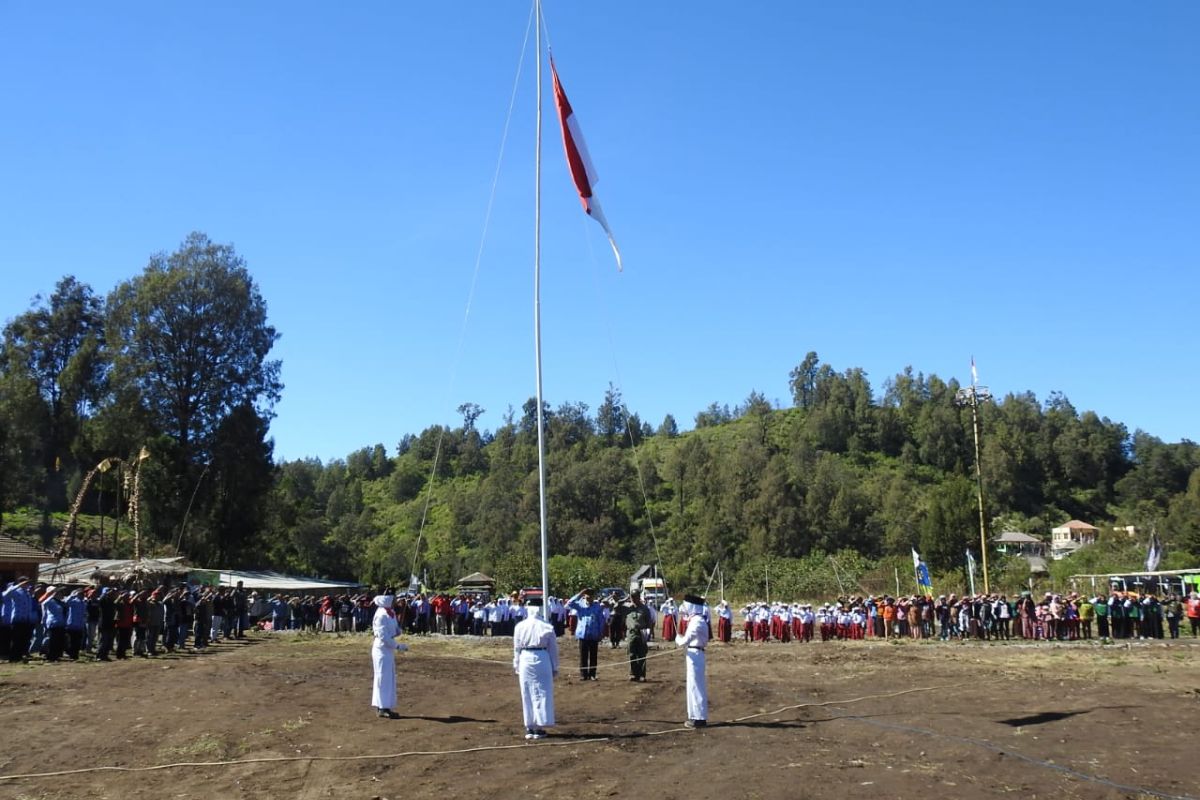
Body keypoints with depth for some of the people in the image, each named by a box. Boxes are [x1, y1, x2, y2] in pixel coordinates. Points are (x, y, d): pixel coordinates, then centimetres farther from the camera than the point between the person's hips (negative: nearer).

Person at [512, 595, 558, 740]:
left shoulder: (520, 626, -3)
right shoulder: (547, 627, -5)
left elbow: (516, 648, 4)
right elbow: (553, 649, 1)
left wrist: (516, 666, 15)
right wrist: (555, 667, 10)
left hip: (525, 659, 1)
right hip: (542, 660, -1)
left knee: (527, 694, 10)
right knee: (542, 694, 7)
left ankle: (529, 728, 15)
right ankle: (539, 728, 8)